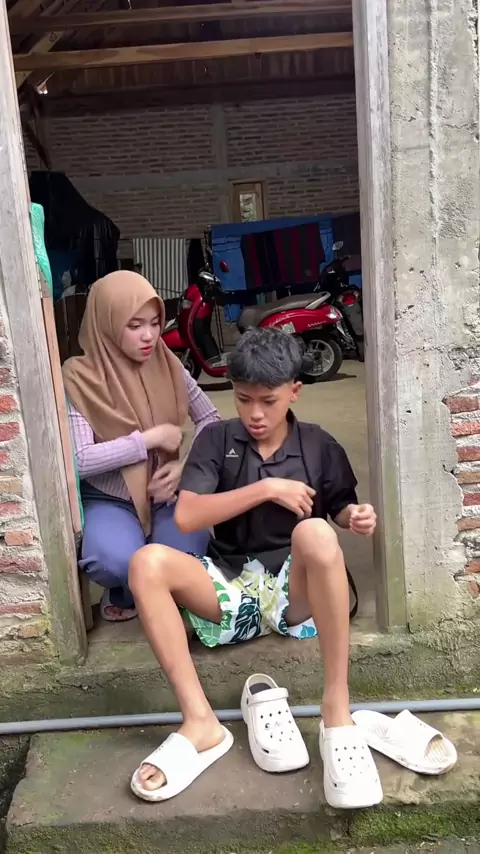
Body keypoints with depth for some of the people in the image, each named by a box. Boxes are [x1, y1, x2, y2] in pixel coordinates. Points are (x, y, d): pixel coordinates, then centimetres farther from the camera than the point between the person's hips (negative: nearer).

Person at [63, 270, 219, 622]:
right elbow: (79, 460, -21)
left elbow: (211, 420, 6)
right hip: (109, 499, -3)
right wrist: (150, 438, -21)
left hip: (167, 494, 3)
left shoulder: (168, 365, -2)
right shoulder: (79, 378, -14)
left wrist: (187, 465, -12)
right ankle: (127, 589, 7)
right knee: (117, 563, -33)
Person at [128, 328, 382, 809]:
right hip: (231, 587, 1)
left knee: (315, 532, -35)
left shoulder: (318, 446, 6)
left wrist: (358, 517, -10)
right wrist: (267, 489, -14)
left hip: (294, 589, -1)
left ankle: (337, 713, -29)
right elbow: (185, 517, -8)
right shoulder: (216, 440, 4)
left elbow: (341, 511, 15)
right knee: (147, 563, -26)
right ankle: (201, 723, -24)